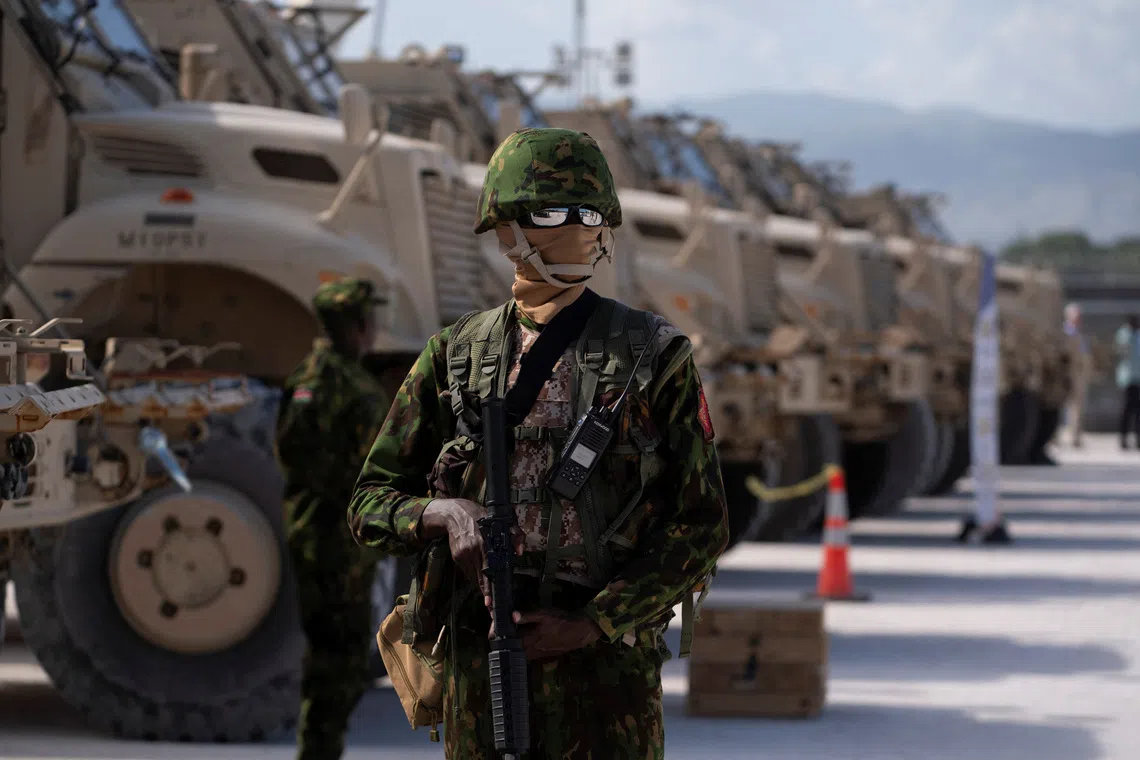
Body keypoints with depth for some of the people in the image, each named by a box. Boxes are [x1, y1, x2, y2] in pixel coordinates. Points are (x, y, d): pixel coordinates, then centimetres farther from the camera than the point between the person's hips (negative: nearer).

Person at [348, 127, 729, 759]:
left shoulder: (655, 356, 2)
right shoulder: (454, 357, 8)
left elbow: (702, 525, 0)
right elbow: (371, 504, 11)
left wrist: (594, 622, -10)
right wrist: (445, 513, -12)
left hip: (607, 656, -2)